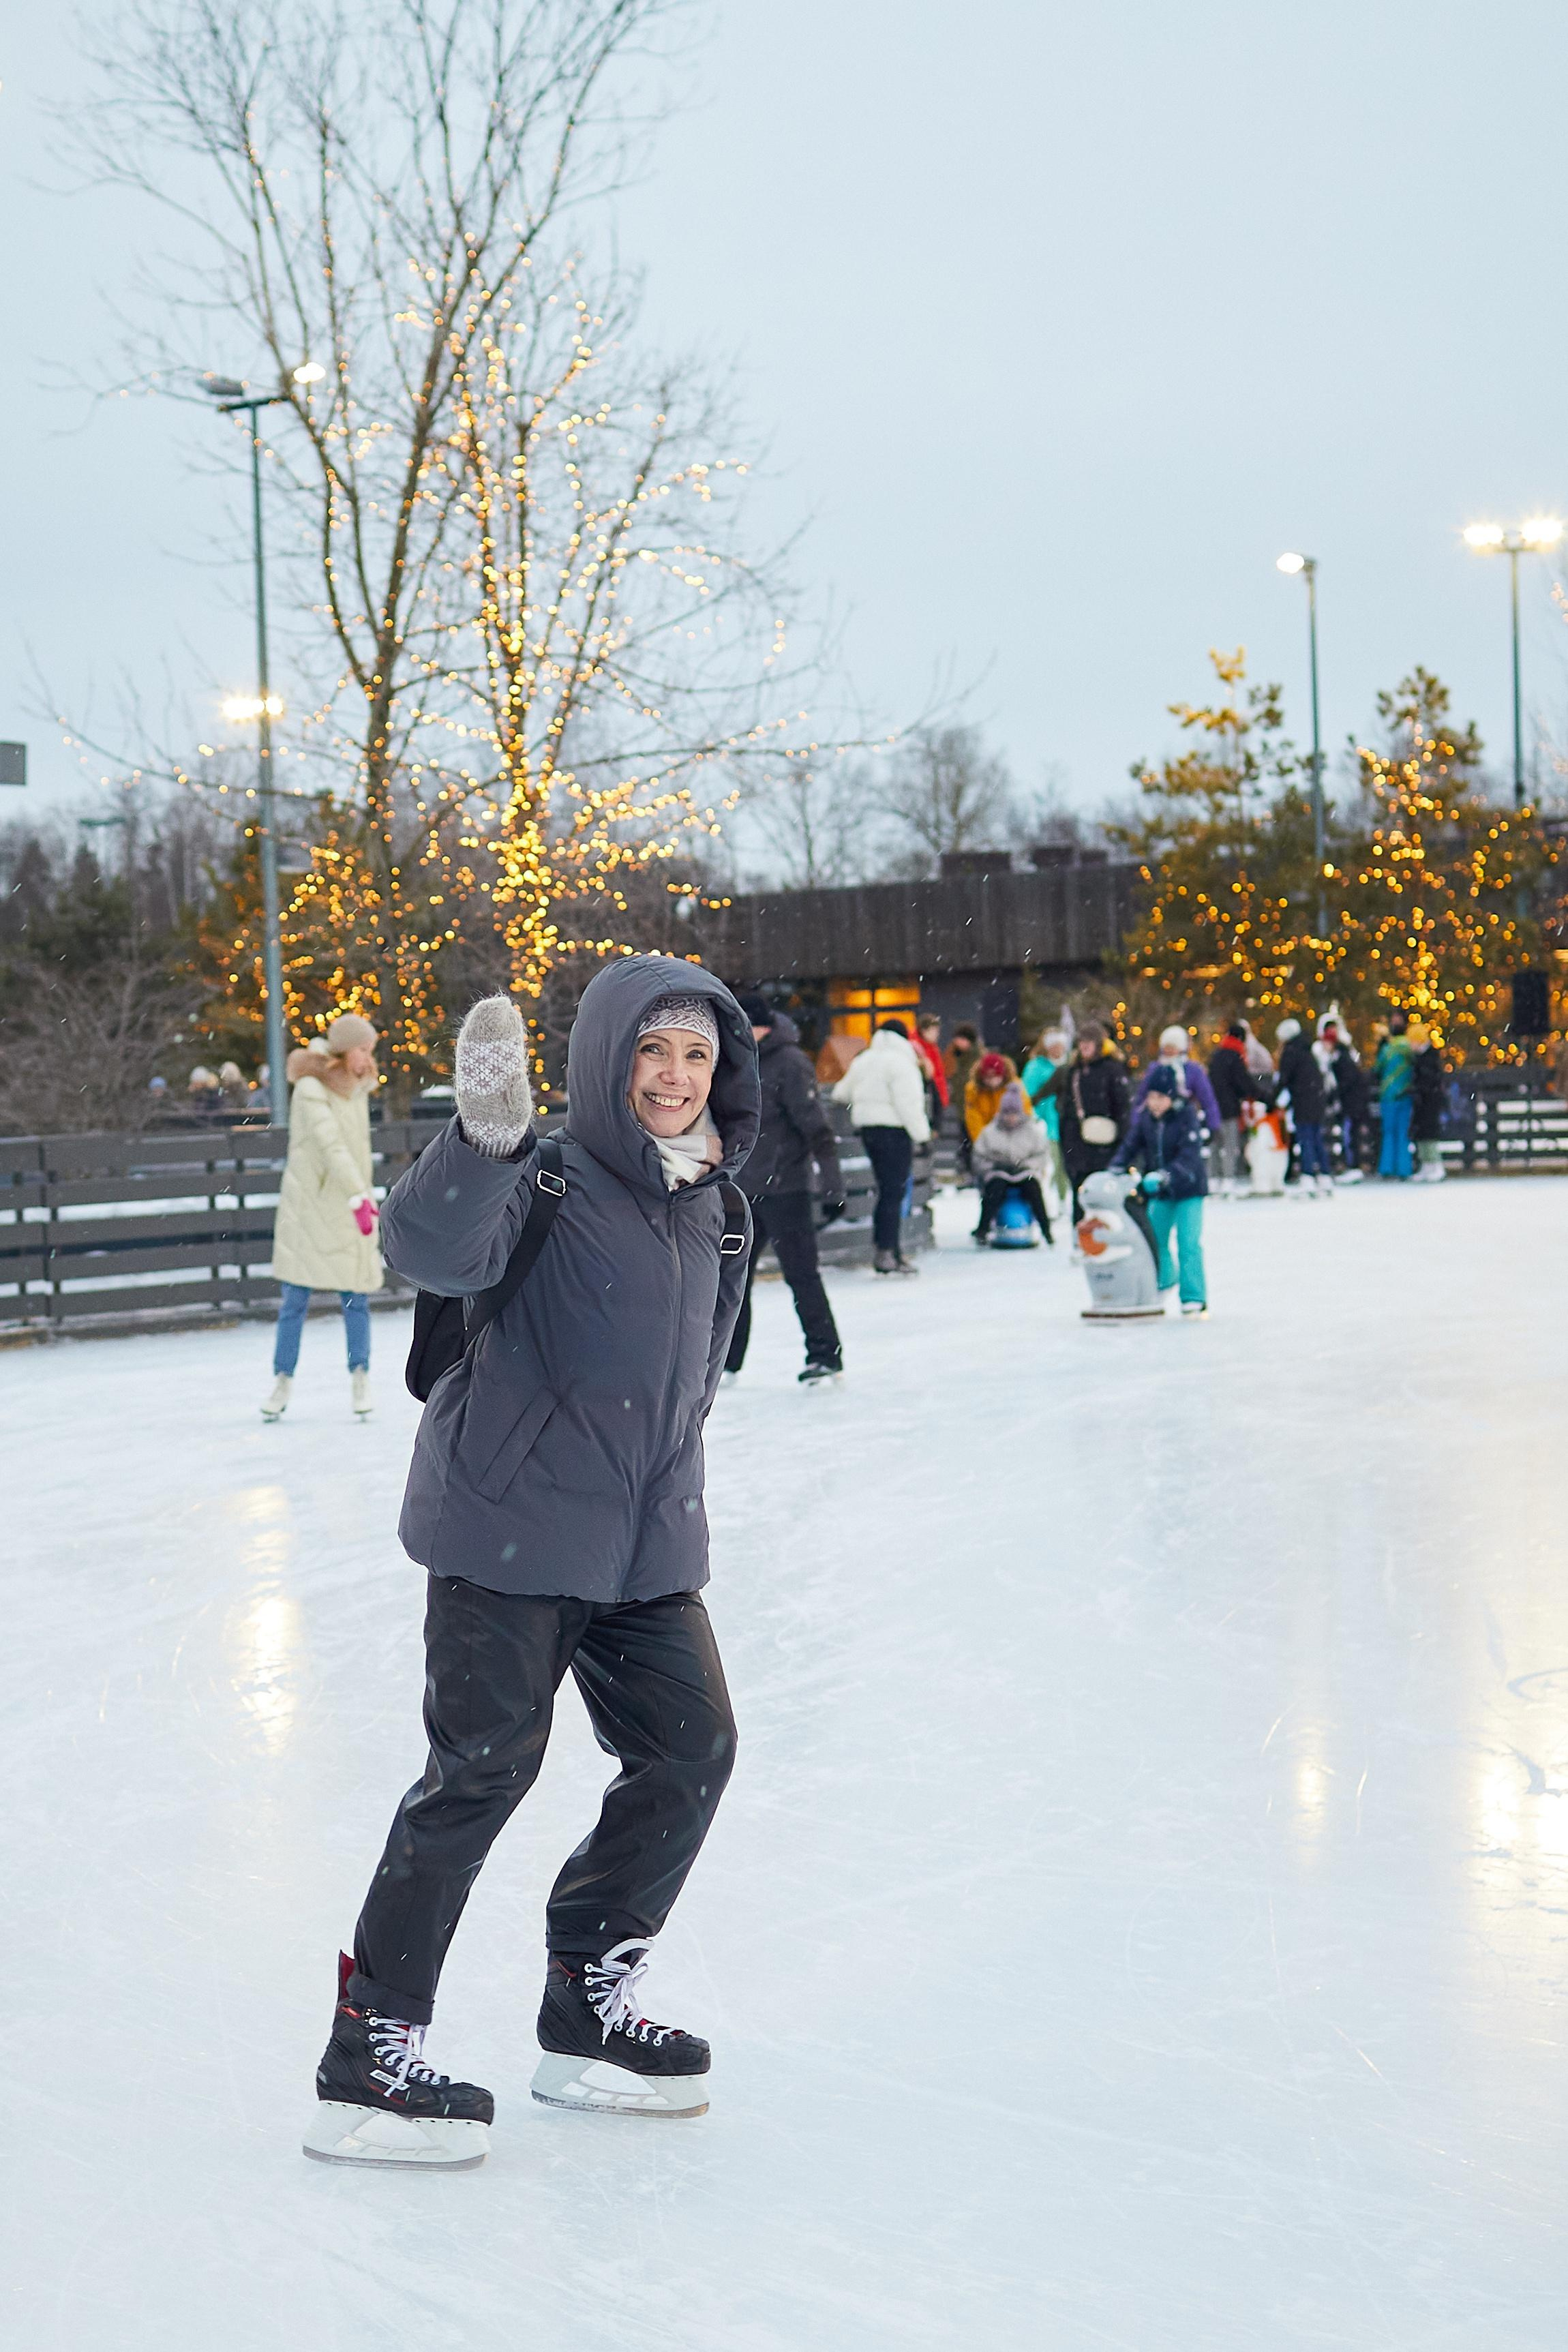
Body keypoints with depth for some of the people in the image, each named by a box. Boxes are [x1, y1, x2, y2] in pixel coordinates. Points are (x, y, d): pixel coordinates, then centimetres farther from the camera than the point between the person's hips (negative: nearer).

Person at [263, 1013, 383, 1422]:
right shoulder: (310, 1089, -15)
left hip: (352, 1202, 5)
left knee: (356, 1295, 1)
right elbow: (331, 1146, -25)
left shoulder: (359, 1086, 6)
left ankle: (360, 1378, 8)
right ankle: (283, 1380, 12)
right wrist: (359, 1199, -34)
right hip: (309, 1203, -5)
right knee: (296, 1296, 2)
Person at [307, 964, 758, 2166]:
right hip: (512, 1527, -8)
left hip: (646, 1544, 8)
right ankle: (368, 2056, 5)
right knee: (485, 1768, -6)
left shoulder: (711, 1210, 8)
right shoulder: (546, 1183, -15)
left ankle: (589, 2013, 24)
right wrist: (485, 1138, -53)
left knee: (692, 1749, 8)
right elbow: (434, 1247, -36)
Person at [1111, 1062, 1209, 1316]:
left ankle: (1194, 1297, -5)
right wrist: (1116, 1169, -16)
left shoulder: (1187, 1116, -18)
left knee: (1188, 1243, -11)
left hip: (1188, 1188, -5)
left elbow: (1190, 1155, -28)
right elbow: (1130, 1144, 2)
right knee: (1154, 1238, 10)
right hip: (1158, 1191, 5)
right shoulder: (1144, 1117, -2)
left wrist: (1166, 1175, -40)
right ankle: (1163, 1280, 36)